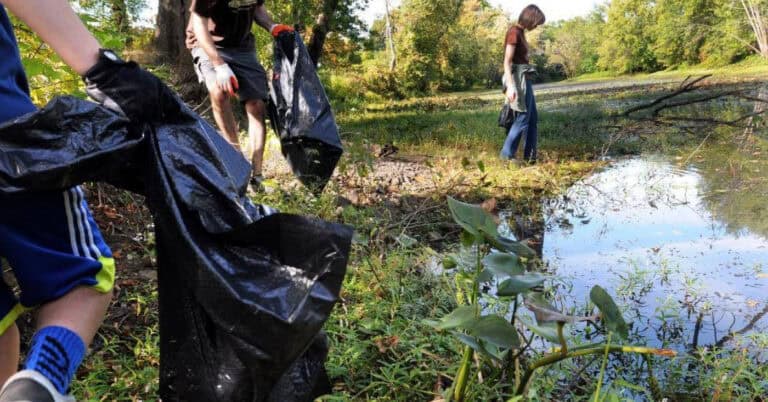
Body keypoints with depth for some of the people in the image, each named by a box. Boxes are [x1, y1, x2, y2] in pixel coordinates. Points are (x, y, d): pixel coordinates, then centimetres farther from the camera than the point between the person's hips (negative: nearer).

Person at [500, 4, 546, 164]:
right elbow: (507, 61, -20)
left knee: (533, 118, 11)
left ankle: (530, 156, 15)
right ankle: (507, 155, 1)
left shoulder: (520, 32, 14)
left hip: (524, 79, 10)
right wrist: (510, 86, -26)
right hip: (518, 79, -10)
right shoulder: (514, 32, -14)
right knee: (522, 118, -5)